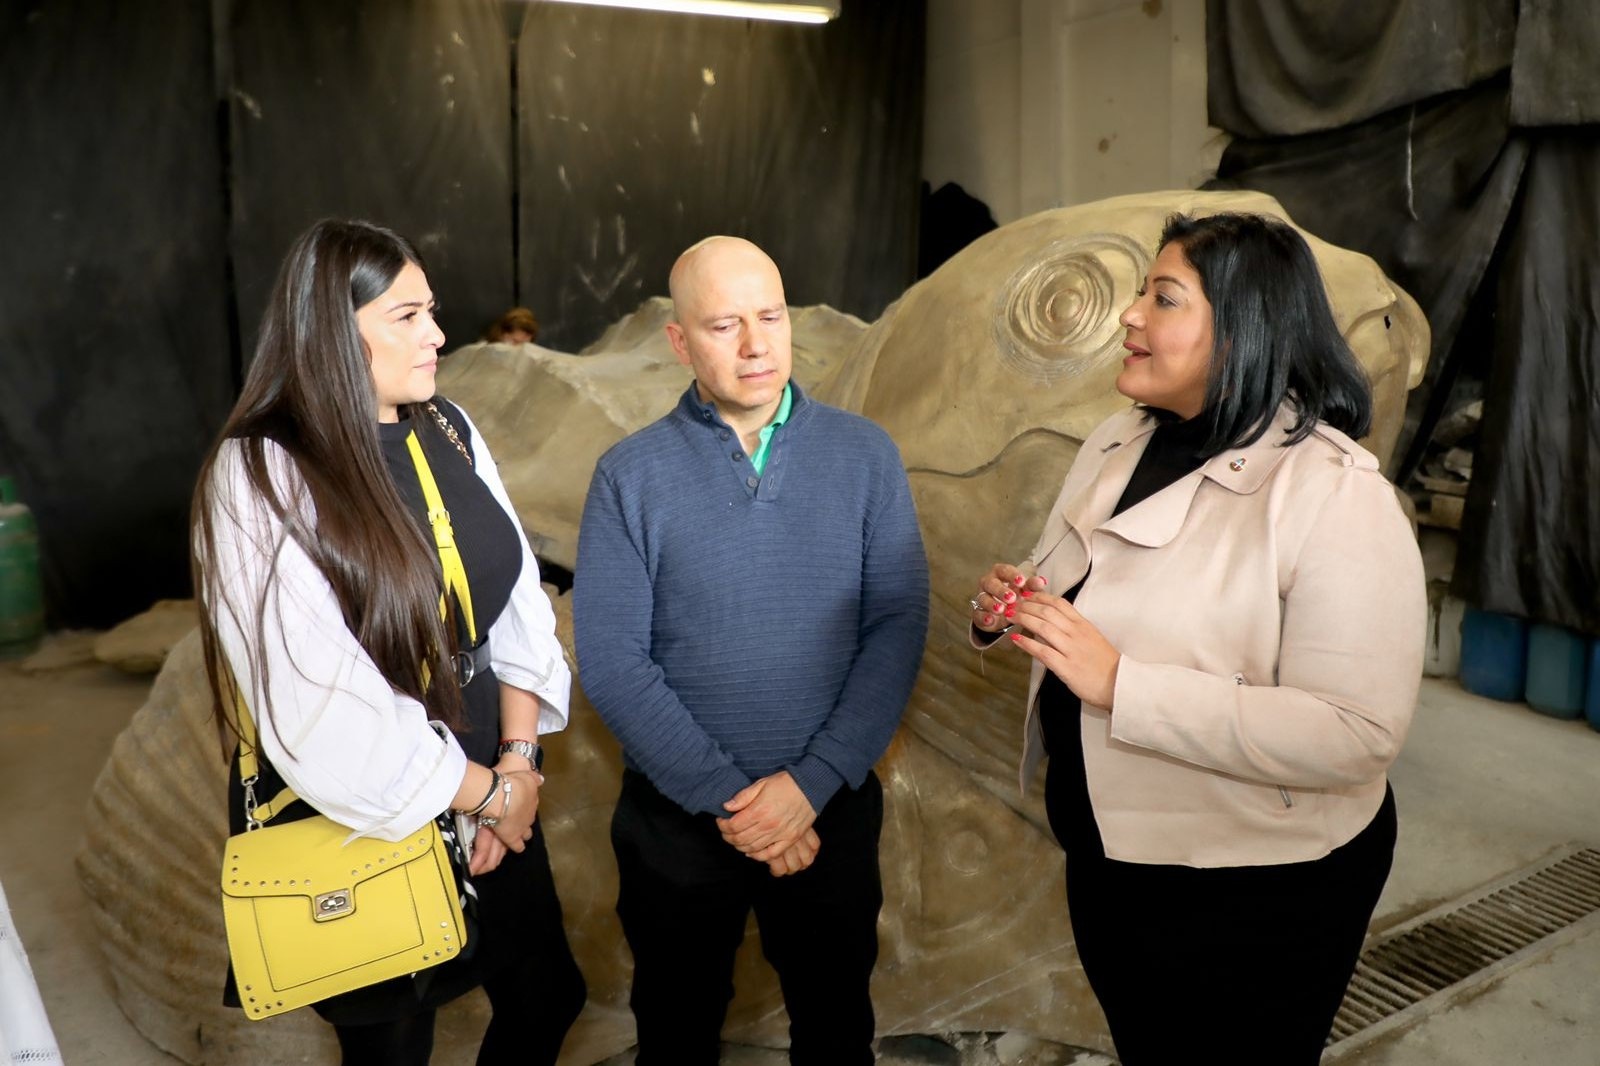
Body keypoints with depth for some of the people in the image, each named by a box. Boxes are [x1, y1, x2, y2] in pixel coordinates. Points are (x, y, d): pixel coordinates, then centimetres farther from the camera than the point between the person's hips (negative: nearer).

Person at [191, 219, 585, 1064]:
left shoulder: (446, 430, -2)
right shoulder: (259, 480, -19)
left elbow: (517, 603, 1)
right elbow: (325, 715, -23)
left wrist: (519, 759, -9)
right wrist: (488, 791, -14)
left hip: (488, 783, 5)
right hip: (359, 823, -5)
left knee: (546, 997, 19)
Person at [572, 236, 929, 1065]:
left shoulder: (864, 454, -5)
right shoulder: (630, 476, -9)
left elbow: (898, 624, -8)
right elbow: (611, 662, -12)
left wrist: (811, 783, -16)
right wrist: (727, 798, -16)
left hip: (833, 809, 1)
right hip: (677, 818, 0)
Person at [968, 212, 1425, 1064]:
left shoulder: (1335, 493, -23)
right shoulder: (1116, 444, 0)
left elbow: (1358, 734, -29)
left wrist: (1121, 684, -33)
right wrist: (1009, 606, -10)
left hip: (1256, 897, -6)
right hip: (1106, 856, 7)